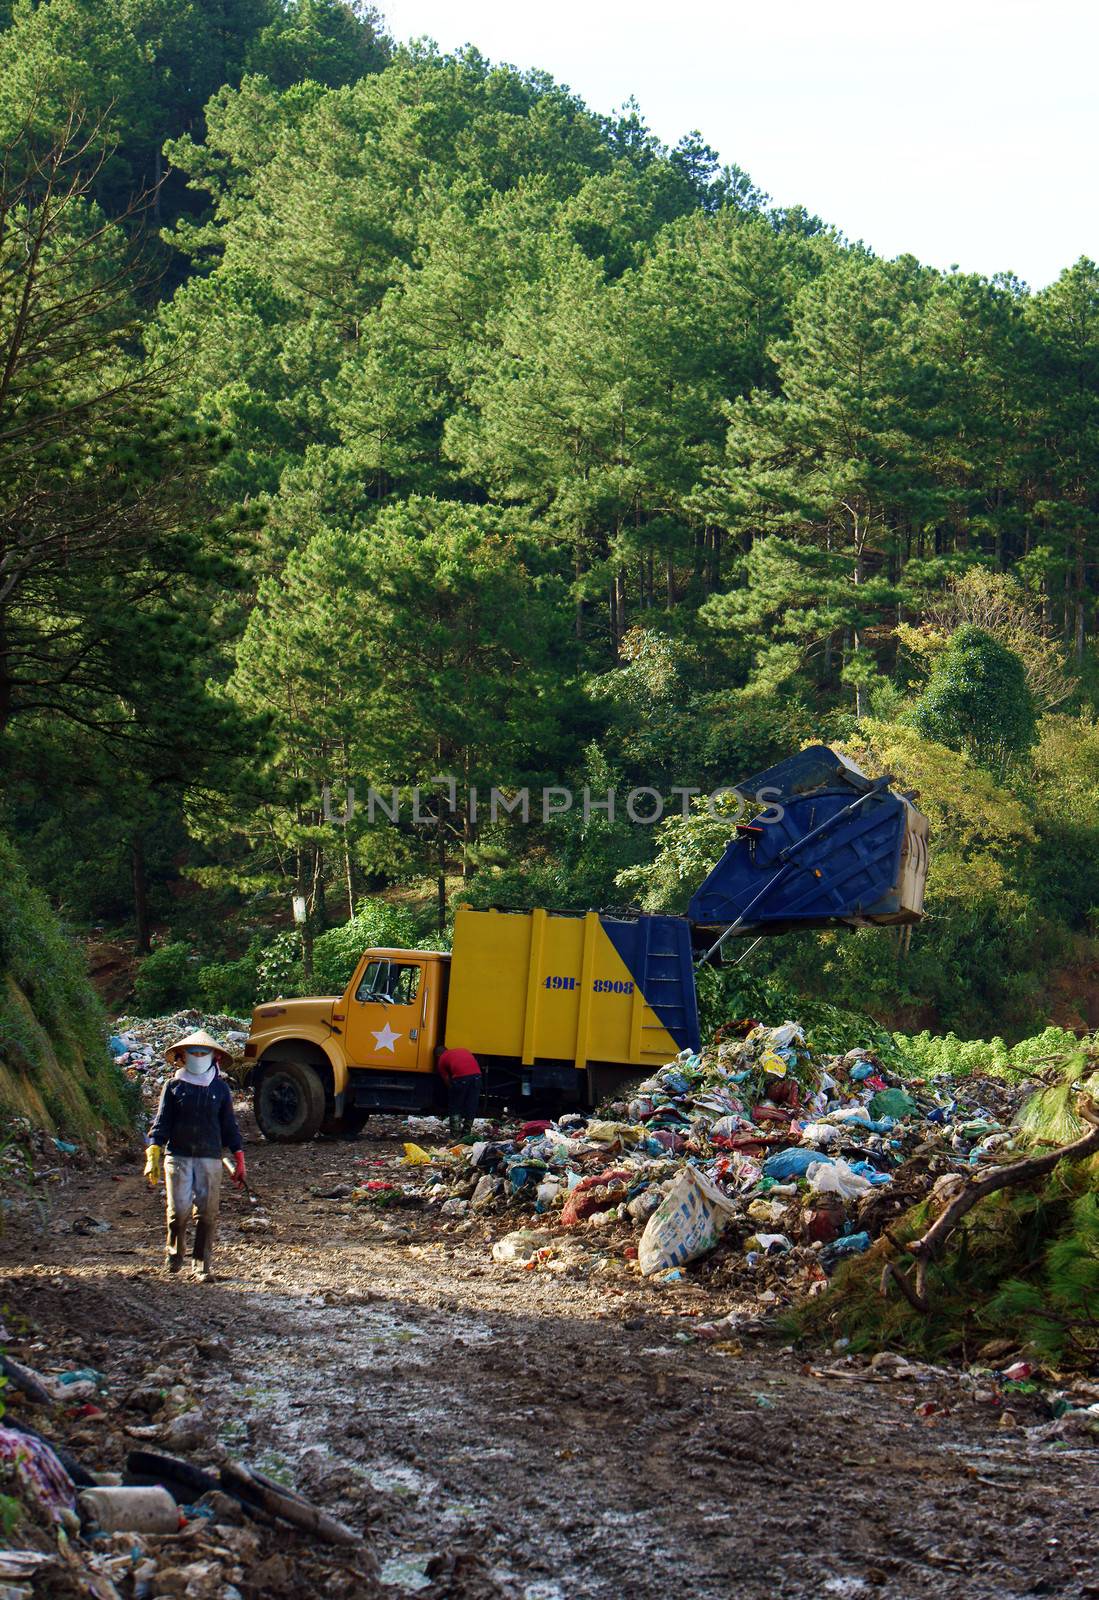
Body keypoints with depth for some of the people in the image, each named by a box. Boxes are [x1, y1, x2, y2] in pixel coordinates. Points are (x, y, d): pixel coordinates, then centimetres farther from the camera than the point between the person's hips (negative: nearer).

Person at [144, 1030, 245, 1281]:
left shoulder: (221, 1089, 9)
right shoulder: (174, 1086, 5)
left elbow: (229, 1126, 13)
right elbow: (161, 1122, 4)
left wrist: (238, 1159, 9)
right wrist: (153, 1154, -7)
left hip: (210, 1158, 1)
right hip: (178, 1157, -1)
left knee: (207, 1213, -2)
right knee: (179, 1210, -8)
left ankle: (201, 1264, 8)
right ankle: (174, 1250, 20)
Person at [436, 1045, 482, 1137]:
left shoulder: (441, 1060, 21)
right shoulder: (464, 1051, 34)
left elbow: (447, 1080, 19)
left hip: (460, 1076, -4)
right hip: (476, 1074, 4)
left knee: (455, 1108, 13)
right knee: (471, 1108, 16)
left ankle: (455, 1135, 11)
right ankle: (466, 1134, 23)